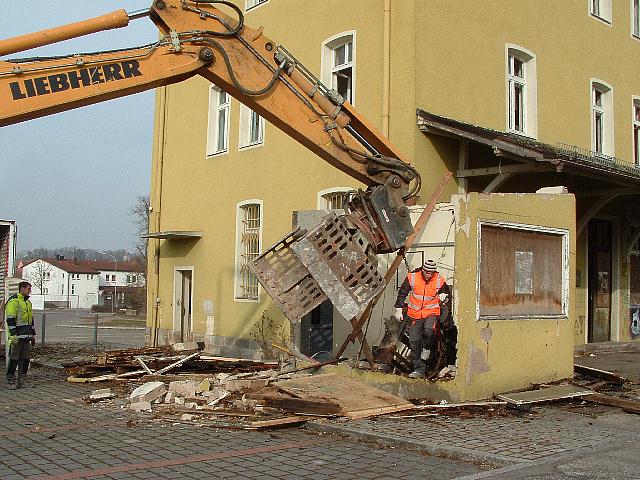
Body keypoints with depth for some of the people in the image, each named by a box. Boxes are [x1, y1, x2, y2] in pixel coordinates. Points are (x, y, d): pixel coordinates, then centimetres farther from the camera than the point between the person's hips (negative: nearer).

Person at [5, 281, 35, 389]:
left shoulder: (28, 302, 18)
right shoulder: (13, 301, -8)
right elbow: (10, 319, -14)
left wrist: (33, 335, 21)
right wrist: (13, 335, -19)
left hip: (26, 336, 8)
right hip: (17, 337, -8)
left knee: (25, 358, 7)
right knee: (14, 359, -4)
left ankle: (21, 380, 13)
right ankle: (11, 381, 4)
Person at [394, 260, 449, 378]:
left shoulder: (440, 281, -4)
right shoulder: (412, 277, -8)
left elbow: (446, 292, 18)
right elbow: (402, 293, 3)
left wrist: (443, 295, -4)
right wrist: (399, 309, 2)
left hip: (432, 313, -1)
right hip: (414, 315, 1)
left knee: (429, 330, -31)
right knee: (414, 342, 1)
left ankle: (427, 348, 3)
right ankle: (419, 369, 13)